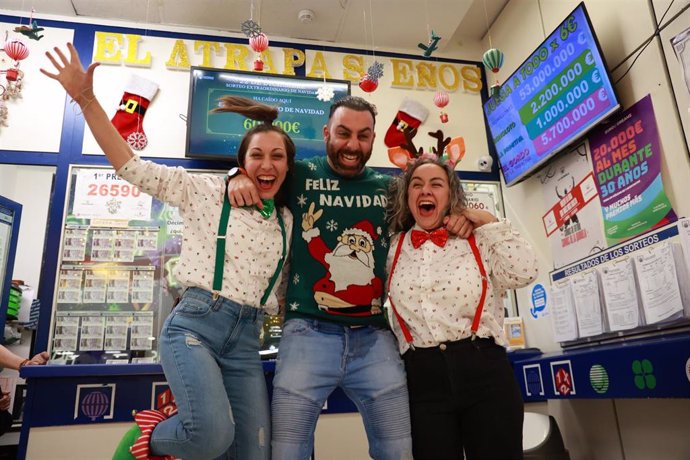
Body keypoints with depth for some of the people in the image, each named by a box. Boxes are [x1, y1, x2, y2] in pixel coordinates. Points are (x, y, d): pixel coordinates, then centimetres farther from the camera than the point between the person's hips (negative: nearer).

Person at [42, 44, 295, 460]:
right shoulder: (206, 191, 2)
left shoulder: (288, 222, 13)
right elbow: (132, 167, -4)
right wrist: (86, 99, -10)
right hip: (195, 325, -4)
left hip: (246, 341, 5)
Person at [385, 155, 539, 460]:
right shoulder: (394, 249, 9)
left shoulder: (477, 238, 3)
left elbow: (522, 273, -10)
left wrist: (491, 223, -4)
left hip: (484, 371, -1)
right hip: (423, 380, 1)